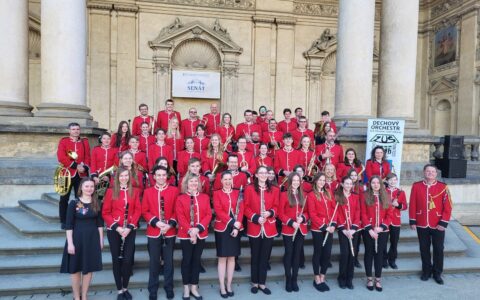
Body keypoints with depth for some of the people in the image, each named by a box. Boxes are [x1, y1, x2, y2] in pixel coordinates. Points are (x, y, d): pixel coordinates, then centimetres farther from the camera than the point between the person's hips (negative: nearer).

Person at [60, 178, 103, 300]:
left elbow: (100, 223, 6)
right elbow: (68, 225, -9)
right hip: (77, 238, -3)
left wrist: (101, 240, 4)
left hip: (93, 239, 3)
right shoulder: (74, 203, -8)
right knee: (76, 268, 7)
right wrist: (70, 243, -14)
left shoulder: (96, 203, 2)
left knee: (89, 268, 9)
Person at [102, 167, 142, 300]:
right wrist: (116, 227, -12)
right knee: (116, 260, 6)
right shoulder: (111, 191, -1)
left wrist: (129, 227, -11)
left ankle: (125, 288, 19)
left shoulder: (134, 191, 4)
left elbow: (138, 210, 0)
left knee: (128, 259, 1)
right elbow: (105, 212, -2)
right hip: (114, 230, -1)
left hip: (130, 230, 1)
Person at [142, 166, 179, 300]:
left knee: (169, 261, 9)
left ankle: (169, 287, 23)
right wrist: (155, 222, -13)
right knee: (154, 262, 8)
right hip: (153, 232, 1)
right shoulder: (148, 191, 4)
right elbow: (144, 211, 0)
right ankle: (153, 289, 22)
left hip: (170, 232, 0)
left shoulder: (174, 190, 1)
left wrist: (170, 224, -13)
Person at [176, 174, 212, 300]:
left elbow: (208, 214, -2)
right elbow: (180, 217, -9)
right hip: (186, 235, -2)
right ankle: (186, 288, 18)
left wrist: (198, 228, -14)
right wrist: (190, 230, -20)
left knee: (196, 260, 9)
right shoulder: (180, 198, -2)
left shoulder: (205, 197, 5)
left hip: (201, 234, 3)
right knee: (186, 260, 6)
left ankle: (194, 288, 19)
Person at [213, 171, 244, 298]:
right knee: (222, 258, 3)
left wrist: (237, 226, -12)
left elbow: (241, 210, 1)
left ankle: (229, 285, 21)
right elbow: (218, 211, -11)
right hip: (222, 228, -3)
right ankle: (222, 287, 12)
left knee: (232, 258, 9)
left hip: (235, 228, 3)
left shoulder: (238, 193, 7)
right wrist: (232, 222, -19)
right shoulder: (217, 193, -1)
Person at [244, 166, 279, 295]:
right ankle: (255, 283, 22)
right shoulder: (249, 189, -2)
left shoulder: (274, 190, 5)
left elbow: (276, 207, 7)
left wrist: (270, 213, -14)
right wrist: (256, 218, -16)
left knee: (265, 256, 9)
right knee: (255, 256, 9)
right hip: (254, 227, -2)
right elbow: (246, 207, -4)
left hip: (269, 228, 2)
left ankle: (262, 283, 21)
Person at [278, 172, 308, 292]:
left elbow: (306, 212, 12)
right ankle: (288, 280, 14)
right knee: (289, 254, 3)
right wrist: (291, 222, -18)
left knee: (297, 254, 9)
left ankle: (295, 280, 20)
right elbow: (281, 214, -8)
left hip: (301, 229, 4)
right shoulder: (284, 195, -6)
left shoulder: (303, 196, 8)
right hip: (288, 230, -4)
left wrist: (302, 218, -9)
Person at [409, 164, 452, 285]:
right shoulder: (416, 186, -1)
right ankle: (426, 271, 27)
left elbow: (448, 206, -6)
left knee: (438, 249, 9)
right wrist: (412, 221, -1)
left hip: (438, 225, -1)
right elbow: (412, 205, 1)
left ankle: (437, 273, 25)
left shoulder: (443, 187, -5)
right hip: (421, 225, 1)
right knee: (424, 249, 12)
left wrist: (443, 223, -10)